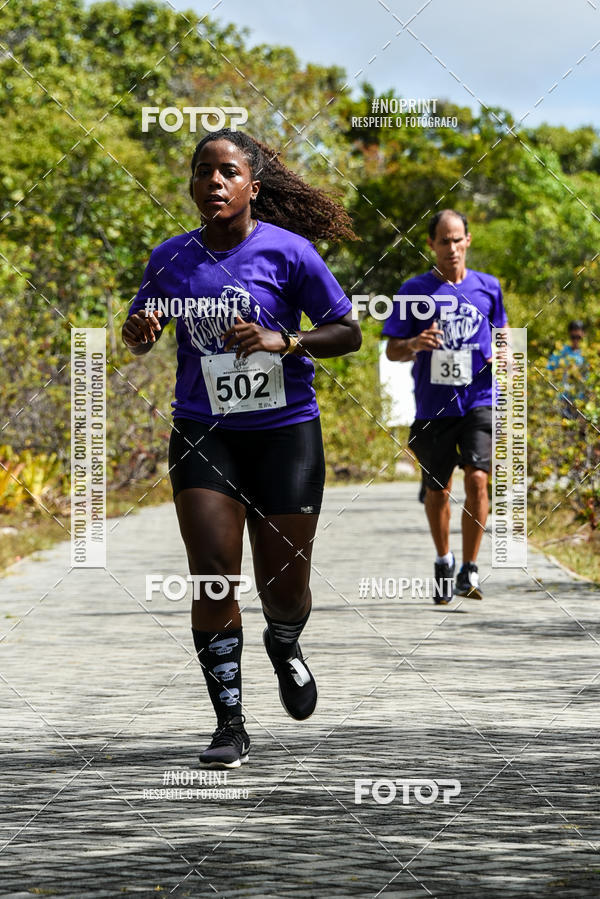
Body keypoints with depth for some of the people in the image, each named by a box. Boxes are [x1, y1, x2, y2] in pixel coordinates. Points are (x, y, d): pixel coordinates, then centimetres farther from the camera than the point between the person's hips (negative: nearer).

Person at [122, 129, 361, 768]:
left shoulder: (287, 250, -6)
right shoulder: (172, 258, 4)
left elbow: (348, 332, -2)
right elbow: (138, 335, 17)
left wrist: (284, 341, -18)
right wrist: (138, 330, -7)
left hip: (285, 432, -2)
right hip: (202, 433, 2)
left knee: (283, 587, 3)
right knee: (212, 575, -12)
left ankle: (284, 646, 40)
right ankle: (229, 723, -4)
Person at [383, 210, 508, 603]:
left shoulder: (488, 287, 7)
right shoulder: (415, 290, 1)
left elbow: (500, 333, 23)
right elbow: (392, 350, 3)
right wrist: (415, 344, -19)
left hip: (479, 402, 0)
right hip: (432, 406, 0)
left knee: (477, 478, -17)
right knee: (438, 491, 9)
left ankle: (470, 569, -8)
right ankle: (444, 562, 33)